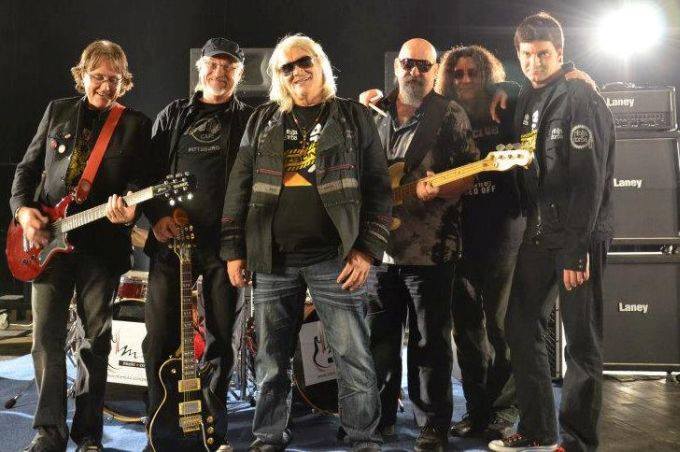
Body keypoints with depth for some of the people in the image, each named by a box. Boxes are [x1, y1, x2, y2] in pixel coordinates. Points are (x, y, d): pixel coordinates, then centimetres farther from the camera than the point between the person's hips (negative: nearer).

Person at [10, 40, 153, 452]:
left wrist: (128, 211, -23)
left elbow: (141, 181, -2)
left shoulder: (136, 124, 4)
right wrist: (23, 208, -2)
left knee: (96, 339, 5)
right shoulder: (57, 111, 12)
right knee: (47, 336, -1)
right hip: (47, 238, 2)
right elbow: (28, 166, 14)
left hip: (103, 243, -2)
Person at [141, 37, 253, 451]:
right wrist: (158, 215, -4)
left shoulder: (250, 120, 9)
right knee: (160, 339, 2)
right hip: (171, 238, 2)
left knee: (221, 339, 5)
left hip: (225, 243, -1)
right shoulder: (173, 115, 15)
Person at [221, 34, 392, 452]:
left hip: (335, 258, -2)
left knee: (354, 359, -1)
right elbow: (240, 187, 12)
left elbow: (379, 186, 1)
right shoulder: (263, 121, 13)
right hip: (272, 260, 3)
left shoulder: (354, 117, 6)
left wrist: (368, 249, -8)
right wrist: (234, 250, 6)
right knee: (272, 361, 11)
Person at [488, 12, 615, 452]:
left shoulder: (580, 98, -10)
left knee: (581, 341, 1)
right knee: (522, 326, 10)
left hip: (577, 237, -8)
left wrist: (576, 249, -21)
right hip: (539, 235, 8)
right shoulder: (529, 101, 14)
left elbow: (589, 179, -18)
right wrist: (531, 231, 10)